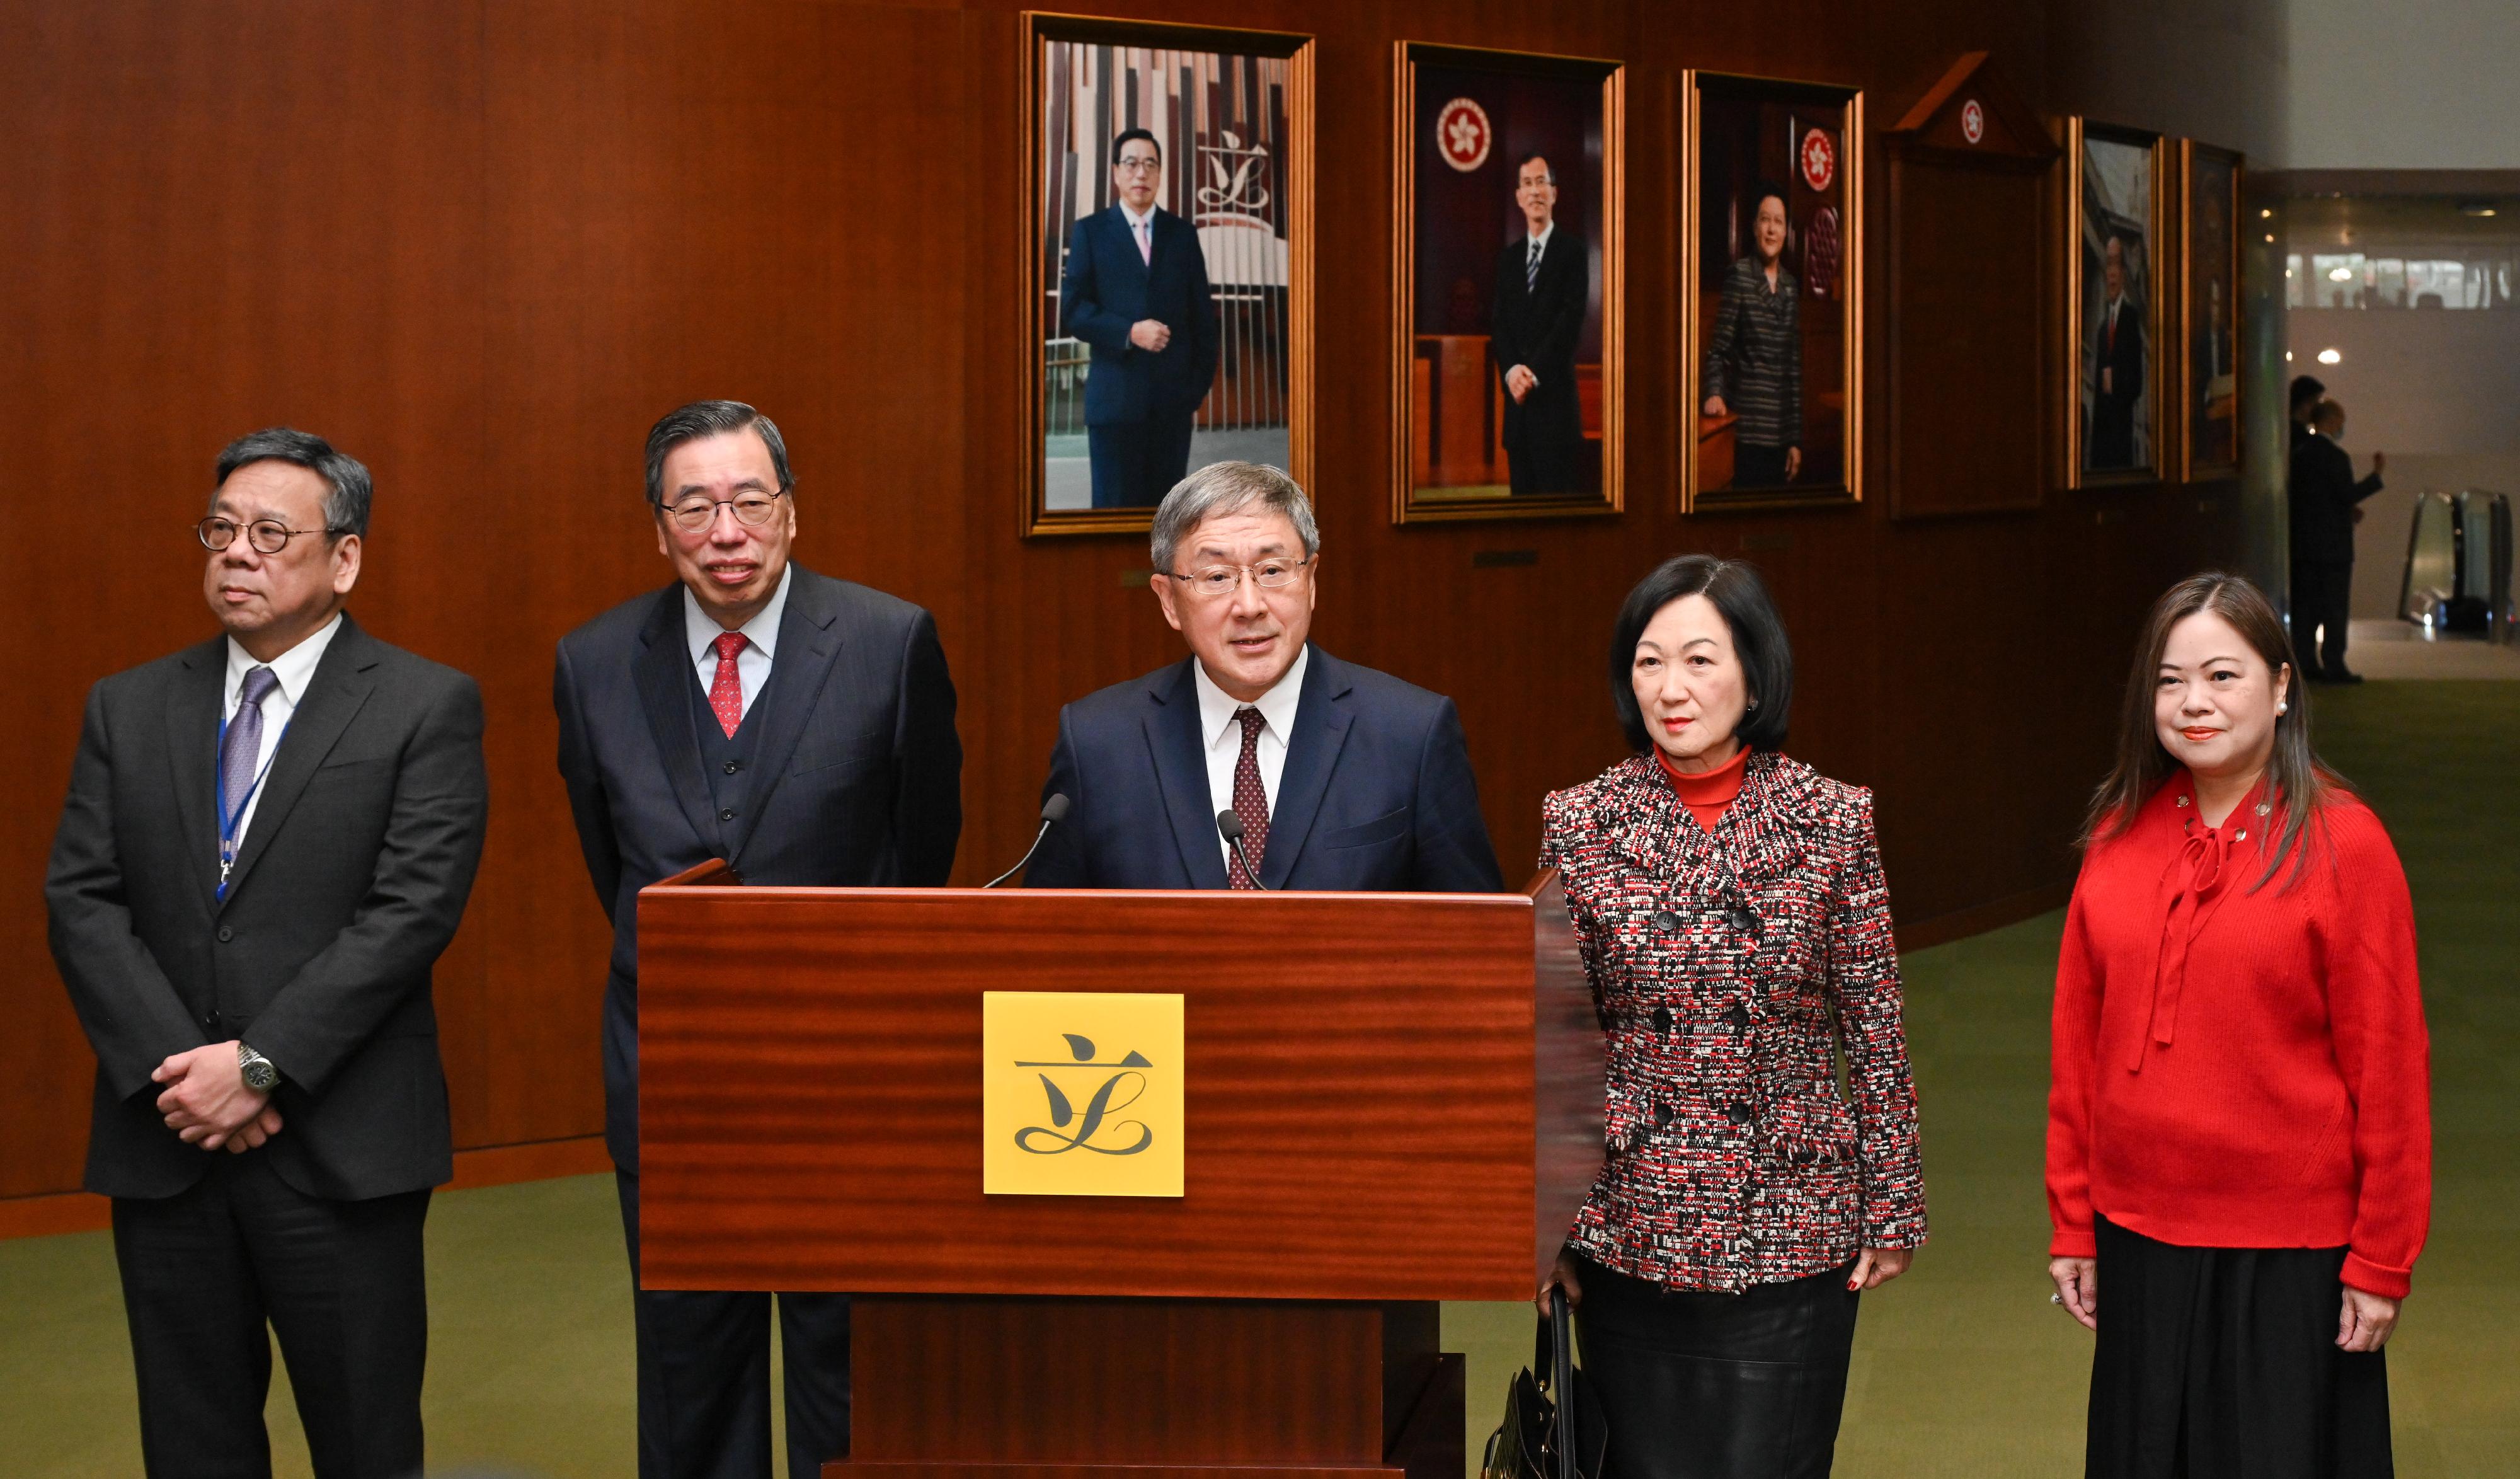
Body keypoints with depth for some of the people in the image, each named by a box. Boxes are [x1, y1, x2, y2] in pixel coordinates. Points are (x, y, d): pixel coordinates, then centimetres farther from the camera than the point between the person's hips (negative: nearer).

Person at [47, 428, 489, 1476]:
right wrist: (174, 1068, -11)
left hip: (341, 1143, -3)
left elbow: (413, 910, -11)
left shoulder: (427, 709, -1)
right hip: (163, 1143, 4)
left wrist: (261, 1065, -16)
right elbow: (81, 902, 3)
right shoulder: (128, 709, 11)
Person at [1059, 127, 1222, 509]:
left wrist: (1199, 387, 4)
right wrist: (1129, 332, -16)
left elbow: (1203, 317, 12)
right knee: (1115, 507, -4)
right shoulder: (1090, 232, 6)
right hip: (1115, 397, -2)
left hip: (1174, 400, 2)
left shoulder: (1182, 234, 13)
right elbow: (1072, 312, -3)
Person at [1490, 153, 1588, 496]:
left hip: (1555, 394, -5)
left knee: (1559, 490, -8)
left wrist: (1535, 372, -14)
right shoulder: (1508, 257, 17)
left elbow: (1572, 318, -9)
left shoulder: (1572, 250, 0)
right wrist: (1511, 371, -8)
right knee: (1522, 491, 5)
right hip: (1516, 395, 5)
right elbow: (1498, 322, 10)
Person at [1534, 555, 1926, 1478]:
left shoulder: (1834, 821, -2)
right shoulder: (1579, 824, -1)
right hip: (1631, 1233, 1)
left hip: (1793, 1230, -1)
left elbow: (1876, 1032, 2)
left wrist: (1894, 1209, 3)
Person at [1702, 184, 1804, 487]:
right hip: (1745, 428, -5)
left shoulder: (1791, 286, 12)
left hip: (1780, 432, 5)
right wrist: (1715, 393, -23)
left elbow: (1794, 368, 13)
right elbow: (1718, 350, -4)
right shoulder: (1739, 275, -3)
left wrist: (1796, 439, 11)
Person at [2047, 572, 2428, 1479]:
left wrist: (2381, 1261, -8)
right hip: (2138, 1239, 4)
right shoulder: (2120, 835, 3)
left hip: (2290, 1255, -4)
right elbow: (2078, 1043, 8)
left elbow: (2386, 1067, -8)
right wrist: (2072, 1225, 8)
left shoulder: (2343, 846, -10)